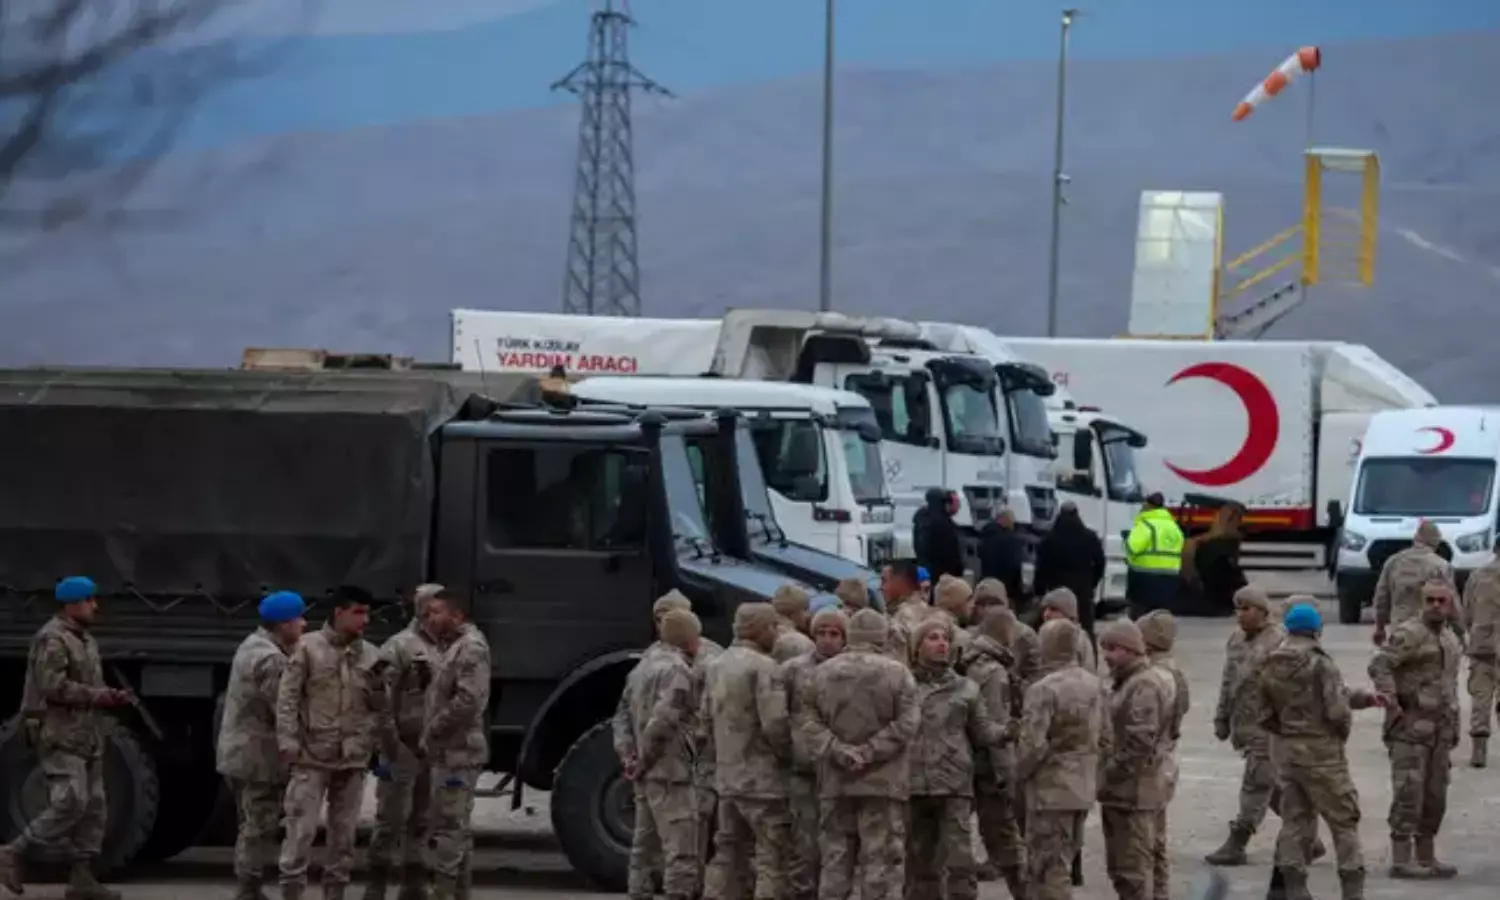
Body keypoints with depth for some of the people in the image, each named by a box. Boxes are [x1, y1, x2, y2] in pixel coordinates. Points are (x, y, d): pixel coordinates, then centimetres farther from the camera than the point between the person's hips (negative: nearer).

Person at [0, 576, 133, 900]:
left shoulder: (85, 640, 18)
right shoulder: (52, 639, -13)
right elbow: (52, 686, -23)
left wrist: (111, 696, 3)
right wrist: (95, 697, -19)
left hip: (85, 737, 10)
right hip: (59, 736, -10)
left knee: (92, 808, 5)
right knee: (70, 803, -17)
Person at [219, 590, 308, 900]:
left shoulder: (253, 646, 13)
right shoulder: (271, 659, -20)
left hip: (240, 753, 10)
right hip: (260, 757, -10)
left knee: (251, 826, 18)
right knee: (260, 828, -5)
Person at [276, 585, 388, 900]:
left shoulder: (370, 655, 8)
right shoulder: (308, 647, -4)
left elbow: (378, 706, 12)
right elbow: (287, 698, -5)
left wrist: (379, 683, -9)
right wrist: (288, 741, -12)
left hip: (352, 758, 4)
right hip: (312, 756, -4)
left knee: (344, 832, 9)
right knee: (301, 828, -6)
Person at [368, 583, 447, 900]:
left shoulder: (444, 649, 12)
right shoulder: (399, 647, -9)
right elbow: (383, 703, -13)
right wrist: (389, 750, -17)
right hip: (405, 748, -7)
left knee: (421, 821, 12)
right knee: (391, 819, -3)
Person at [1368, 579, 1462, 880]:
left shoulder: (1450, 639, 16)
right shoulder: (1408, 634, -11)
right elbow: (1379, 665, -21)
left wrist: (1452, 728, 21)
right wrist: (1391, 703, -26)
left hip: (1439, 729, 8)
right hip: (1410, 729, -8)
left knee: (1434, 798, 11)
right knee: (1408, 794, -10)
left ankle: (1427, 858, 20)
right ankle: (1401, 860, -9)